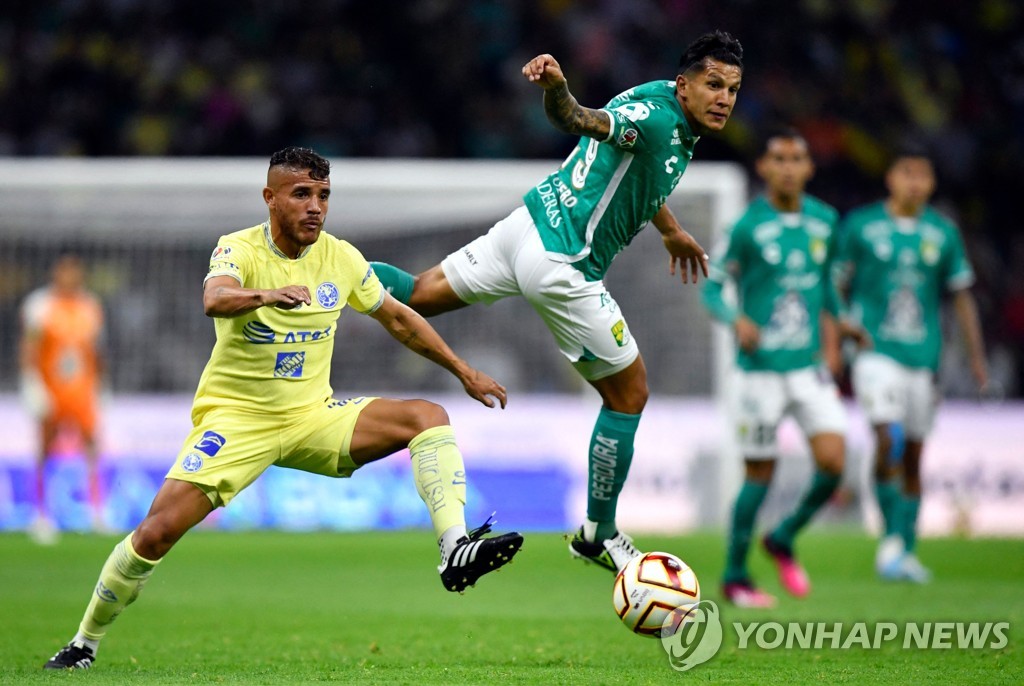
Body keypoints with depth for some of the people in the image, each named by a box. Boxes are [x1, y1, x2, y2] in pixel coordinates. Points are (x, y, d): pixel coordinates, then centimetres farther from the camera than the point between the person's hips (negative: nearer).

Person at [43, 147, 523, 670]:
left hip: (313, 416, 4)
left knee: (428, 417, -16)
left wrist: (464, 371, 19)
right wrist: (268, 294, -59)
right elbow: (215, 298, -38)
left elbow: (398, 319, 17)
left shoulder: (341, 258, 0)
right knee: (158, 532, -17)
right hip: (235, 417, -4)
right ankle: (84, 643, 3)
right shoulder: (239, 250, -14)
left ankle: (455, 550, -28)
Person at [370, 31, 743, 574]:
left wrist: (670, 230, 46)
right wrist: (557, 90, -61)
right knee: (629, 393, 5)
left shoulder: (676, 121, 11)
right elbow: (585, 121, -38)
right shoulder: (656, 116, -20)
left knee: (418, 294, 21)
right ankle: (599, 535, 16)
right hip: (561, 265, -9)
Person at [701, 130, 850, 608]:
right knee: (760, 473, 0)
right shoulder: (747, 227, -9)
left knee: (832, 462, -9)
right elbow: (711, 287, -3)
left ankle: (783, 540, 17)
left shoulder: (824, 221, 6)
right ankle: (735, 576, 16)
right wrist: (737, 320, -21)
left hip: (810, 366, 4)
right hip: (761, 367, -4)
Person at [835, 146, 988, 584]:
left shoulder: (943, 233, 6)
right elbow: (836, 289, 4)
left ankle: (906, 551, 15)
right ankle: (891, 539, -8)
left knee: (913, 457, 6)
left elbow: (961, 297, 12)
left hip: (923, 357, 3)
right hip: (876, 352, -3)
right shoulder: (860, 226, -1)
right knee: (888, 441, -20)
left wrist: (976, 357, 7)